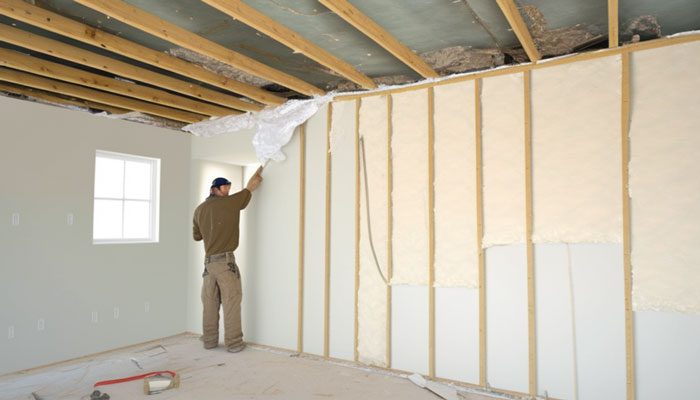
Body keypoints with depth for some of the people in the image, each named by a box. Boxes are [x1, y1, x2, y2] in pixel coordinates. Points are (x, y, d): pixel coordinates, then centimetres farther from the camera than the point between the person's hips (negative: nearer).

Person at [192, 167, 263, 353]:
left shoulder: (199, 210, 10)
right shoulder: (231, 202, -5)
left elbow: (196, 236, 20)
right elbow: (250, 186, 8)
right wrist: (259, 170, 25)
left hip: (208, 261, 6)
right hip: (225, 261, -6)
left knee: (210, 303, 12)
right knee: (231, 302, 0)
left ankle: (209, 340, 20)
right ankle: (233, 343, 5)